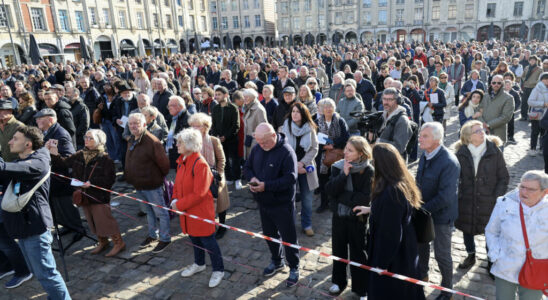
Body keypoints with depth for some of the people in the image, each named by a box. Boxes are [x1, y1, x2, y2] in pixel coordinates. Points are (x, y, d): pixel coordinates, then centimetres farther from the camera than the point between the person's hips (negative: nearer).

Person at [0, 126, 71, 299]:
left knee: (45, 274, -3)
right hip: (22, 225, 10)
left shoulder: (38, 163, -15)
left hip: (34, 226, -10)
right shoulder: (20, 163, 16)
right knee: (38, 272, 19)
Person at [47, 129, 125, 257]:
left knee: (104, 221, -2)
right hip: (84, 196, 7)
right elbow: (64, 162, 11)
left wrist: (92, 183, -26)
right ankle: (102, 242, 37)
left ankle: (119, 243, 15)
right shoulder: (79, 155, 5)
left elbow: (110, 179, -19)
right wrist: (53, 154, -3)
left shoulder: (105, 159, -16)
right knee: (93, 222, 18)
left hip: (99, 196, -7)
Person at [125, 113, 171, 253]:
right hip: (138, 184, 9)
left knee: (160, 212, 7)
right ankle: (152, 235, 40)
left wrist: (160, 177, -7)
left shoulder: (152, 142, -24)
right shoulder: (131, 141, 5)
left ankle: (165, 239, 21)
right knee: (149, 211, 24)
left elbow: (164, 163, -21)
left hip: (152, 185, -9)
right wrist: (130, 176, 17)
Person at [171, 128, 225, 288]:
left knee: (208, 241, 5)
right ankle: (199, 264, 46)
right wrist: (175, 200, -3)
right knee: (194, 238, 24)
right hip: (186, 210, 8)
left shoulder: (201, 164, -25)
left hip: (201, 211, -8)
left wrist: (179, 204, -19)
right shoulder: (181, 161, 3)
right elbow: (178, 183, 14)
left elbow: (198, 194, -26)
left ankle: (218, 270, 24)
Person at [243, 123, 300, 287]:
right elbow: (247, 167, 12)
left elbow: (291, 178, -25)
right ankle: (276, 262, 43)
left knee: (288, 237, 6)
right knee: (269, 234, 21)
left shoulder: (286, 152, -20)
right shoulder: (257, 149, 1)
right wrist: (252, 178, -12)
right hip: (263, 201, 7)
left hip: (282, 204, -7)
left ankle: (294, 268, 26)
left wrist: (266, 186, -29)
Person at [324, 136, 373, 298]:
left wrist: (341, 196, -17)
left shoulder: (368, 171, -16)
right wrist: (344, 174, -26)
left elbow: (365, 198, -23)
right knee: (338, 249, 19)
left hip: (357, 218, -4)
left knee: (358, 254, 11)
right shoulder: (338, 166, -5)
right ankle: (338, 281, 40)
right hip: (338, 215, 4)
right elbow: (330, 190, -15)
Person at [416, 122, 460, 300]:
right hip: (424, 211, 8)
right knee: (420, 243, 25)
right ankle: (422, 275, 51)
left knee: (442, 255, 8)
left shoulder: (449, 162, -27)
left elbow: (445, 197, -29)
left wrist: (424, 209, -22)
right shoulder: (425, 155, -2)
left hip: (441, 215, -8)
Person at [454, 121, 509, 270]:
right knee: (466, 229, 15)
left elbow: (504, 177, -2)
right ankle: (471, 256, 39)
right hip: (466, 201, 2)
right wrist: (458, 195, -5)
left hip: (488, 202, -1)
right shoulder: (461, 153, -7)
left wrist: (496, 197, -9)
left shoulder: (495, 151, -9)